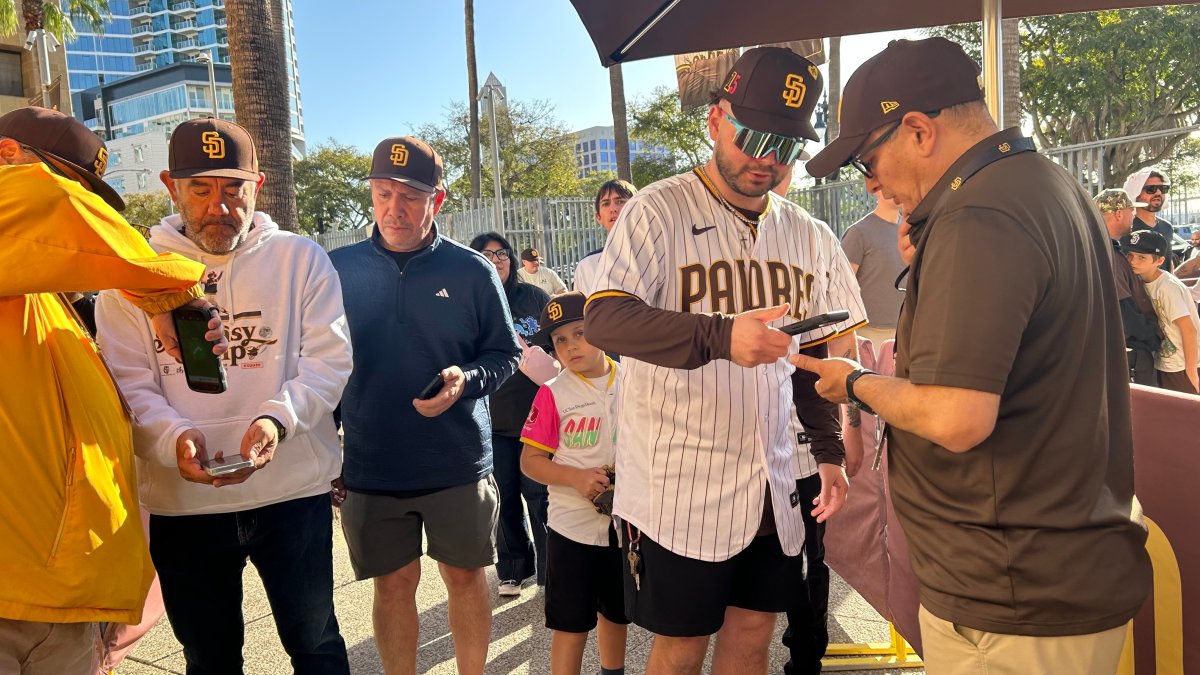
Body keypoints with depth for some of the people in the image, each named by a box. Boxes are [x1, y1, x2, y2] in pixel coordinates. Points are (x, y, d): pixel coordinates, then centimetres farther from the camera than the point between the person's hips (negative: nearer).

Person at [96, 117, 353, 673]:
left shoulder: (301, 259, -1)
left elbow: (328, 359, -6)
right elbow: (129, 383, -1)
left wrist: (278, 418, -24)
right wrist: (174, 438, -21)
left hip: (293, 489, -1)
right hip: (180, 502, 2)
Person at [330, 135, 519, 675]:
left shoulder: (472, 271, -4)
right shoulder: (338, 269, 0)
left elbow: (505, 354, 3)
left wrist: (466, 380, -18)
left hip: (458, 464, 0)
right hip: (369, 468, 1)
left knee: (465, 576, 12)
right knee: (393, 585, 11)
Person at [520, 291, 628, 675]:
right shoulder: (554, 394, -10)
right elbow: (530, 460, -8)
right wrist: (577, 477, -23)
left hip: (626, 521, 4)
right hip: (573, 526, -3)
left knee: (616, 613, 23)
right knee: (571, 626, 4)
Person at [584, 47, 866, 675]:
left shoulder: (808, 237, 9)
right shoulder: (659, 211, -9)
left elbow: (824, 352, 17)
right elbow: (603, 318, -21)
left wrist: (831, 452, 10)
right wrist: (720, 336, -34)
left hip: (775, 487, 5)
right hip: (679, 489, -5)